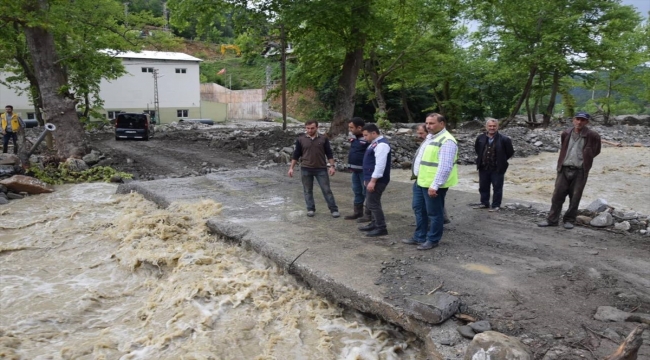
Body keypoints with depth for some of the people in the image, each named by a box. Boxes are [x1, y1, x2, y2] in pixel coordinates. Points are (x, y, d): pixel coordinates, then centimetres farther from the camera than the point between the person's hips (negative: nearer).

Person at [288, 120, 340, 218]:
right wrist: (291, 167, 2)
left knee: (327, 190, 1)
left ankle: (334, 209, 7)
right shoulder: (300, 139, 0)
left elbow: (329, 153, 3)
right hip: (305, 169, 1)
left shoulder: (323, 139, 0)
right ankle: (311, 209, 20)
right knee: (308, 191, 7)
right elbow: (296, 155, 6)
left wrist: (332, 166, -5)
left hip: (321, 169, -1)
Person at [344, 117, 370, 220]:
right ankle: (358, 212, 26)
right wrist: (350, 166, 21)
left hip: (365, 170, -9)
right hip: (355, 169, 9)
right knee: (357, 191, 16)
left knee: (366, 192, 2)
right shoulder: (353, 136, 7)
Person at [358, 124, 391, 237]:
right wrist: (367, 179, 21)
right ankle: (375, 224, 27)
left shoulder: (381, 144, -18)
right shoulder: (375, 143, 15)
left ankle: (381, 228, -1)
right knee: (372, 202, 17)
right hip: (372, 178, 10)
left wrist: (373, 181, -26)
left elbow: (380, 165, -25)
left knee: (372, 203, -7)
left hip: (377, 180, -10)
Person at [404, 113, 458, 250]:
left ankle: (432, 240, 19)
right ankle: (419, 237, 31)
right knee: (419, 209, 18)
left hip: (433, 185, -10)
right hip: (421, 182, 10)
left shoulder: (446, 141, -18)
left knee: (434, 213, 4)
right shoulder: (431, 138, 14)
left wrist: (434, 185, -27)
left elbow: (445, 167, -24)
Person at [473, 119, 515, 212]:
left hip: (497, 168, -4)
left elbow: (510, 152, -3)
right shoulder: (480, 138, 0)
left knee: (497, 188, 5)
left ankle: (496, 205, 14)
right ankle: (484, 203, 28)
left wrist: (501, 160, 1)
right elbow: (476, 149, 19)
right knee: (483, 187, 14)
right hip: (483, 168, 4)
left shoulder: (504, 139, -12)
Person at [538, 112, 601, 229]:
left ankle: (569, 220, 17)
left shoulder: (592, 136, -4)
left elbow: (596, 151, 9)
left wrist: (585, 158, 4)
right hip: (564, 169, 3)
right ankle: (552, 219, 9)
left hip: (580, 171, -2)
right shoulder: (566, 133, 6)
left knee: (575, 197, 4)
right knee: (557, 195, 2)